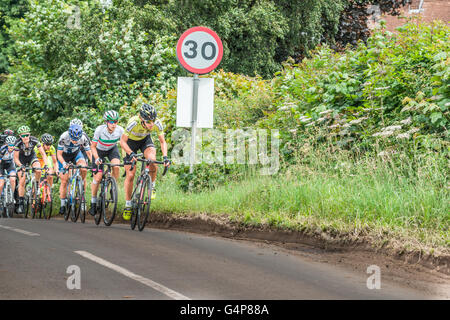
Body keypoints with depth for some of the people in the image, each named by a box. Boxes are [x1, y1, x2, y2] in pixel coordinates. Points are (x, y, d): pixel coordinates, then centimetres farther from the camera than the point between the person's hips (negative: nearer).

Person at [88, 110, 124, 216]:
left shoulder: (120, 130, -26)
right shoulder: (100, 130, -31)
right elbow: (93, 146, -22)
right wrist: (97, 158, -37)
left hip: (112, 149, 2)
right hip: (99, 151, -2)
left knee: (116, 166, -29)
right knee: (98, 176, -11)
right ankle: (93, 202, 5)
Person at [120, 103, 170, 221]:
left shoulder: (157, 123, -29)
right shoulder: (133, 122, -38)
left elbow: (162, 141, -17)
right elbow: (122, 141, -30)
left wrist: (165, 157, -32)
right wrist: (131, 153, -45)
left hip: (145, 140, 2)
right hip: (131, 142, -2)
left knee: (152, 159, -30)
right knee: (130, 175, -5)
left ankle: (152, 187, -6)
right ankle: (128, 205, 10)